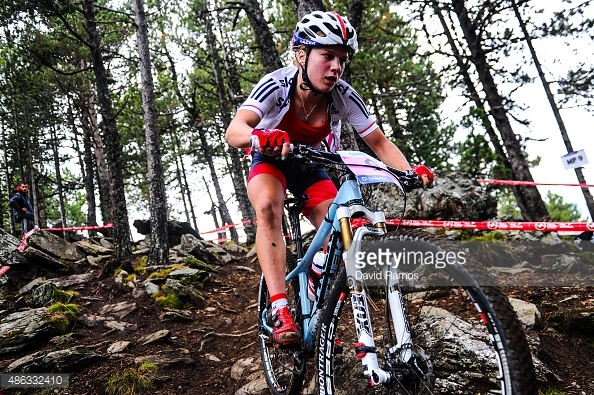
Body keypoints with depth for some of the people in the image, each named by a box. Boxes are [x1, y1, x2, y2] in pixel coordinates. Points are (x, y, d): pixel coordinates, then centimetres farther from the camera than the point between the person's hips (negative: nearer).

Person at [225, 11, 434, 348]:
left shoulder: (344, 97, -23)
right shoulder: (277, 85, -30)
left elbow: (380, 143, -18)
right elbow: (234, 131, -43)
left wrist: (410, 172, -36)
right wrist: (260, 136, -66)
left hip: (310, 166, 2)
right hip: (270, 161, -2)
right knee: (268, 207, -35)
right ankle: (281, 311, -32)